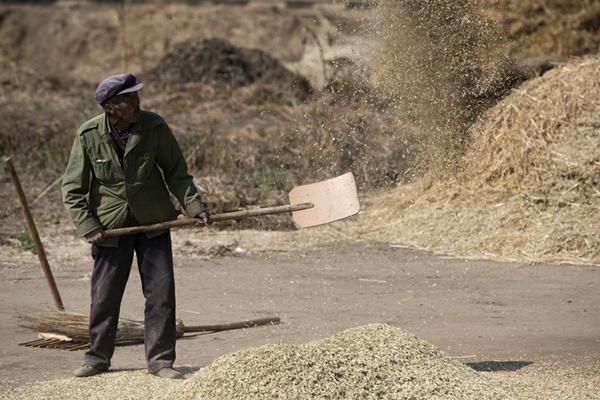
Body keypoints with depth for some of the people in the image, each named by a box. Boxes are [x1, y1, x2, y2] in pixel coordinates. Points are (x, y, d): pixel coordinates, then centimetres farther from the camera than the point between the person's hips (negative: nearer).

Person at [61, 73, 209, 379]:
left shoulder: (154, 127, -10)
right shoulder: (89, 135, -11)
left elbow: (176, 172, 3)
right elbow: (72, 189, -4)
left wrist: (193, 205, -8)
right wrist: (87, 226, -11)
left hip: (153, 221, 1)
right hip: (109, 225, -1)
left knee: (161, 291, -2)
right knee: (104, 294, 6)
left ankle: (160, 360, 8)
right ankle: (97, 358, 23)